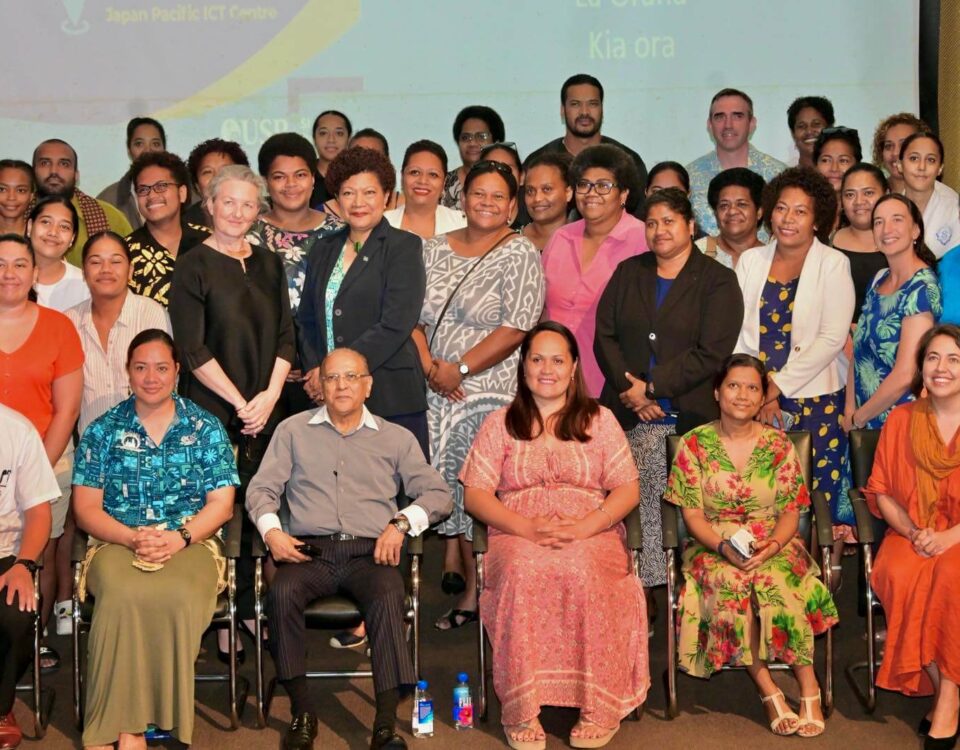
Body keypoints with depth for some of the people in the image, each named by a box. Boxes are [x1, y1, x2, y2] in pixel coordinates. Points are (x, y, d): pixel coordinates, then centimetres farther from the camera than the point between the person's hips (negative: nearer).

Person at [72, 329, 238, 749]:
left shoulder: (206, 429, 12)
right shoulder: (102, 430, 12)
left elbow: (221, 504, 6)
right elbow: (86, 507, 6)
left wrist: (180, 537, -12)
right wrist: (133, 538, -11)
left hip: (190, 543, 0)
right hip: (117, 542, 0)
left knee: (177, 595, -36)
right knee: (123, 596, -36)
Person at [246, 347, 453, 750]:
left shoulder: (396, 438, 18)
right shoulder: (293, 431, 19)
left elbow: (438, 494, 13)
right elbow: (261, 489, 14)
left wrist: (402, 522, -5)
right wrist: (271, 530, -6)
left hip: (369, 553, 0)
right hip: (309, 551, 0)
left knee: (389, 596, -34)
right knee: (281, 592, -33)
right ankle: (302, 709, -20)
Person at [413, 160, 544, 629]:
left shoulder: (520, 254, -2)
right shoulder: (434, 251, 12)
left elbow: (516, 327, -11)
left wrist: (460, 369, -14)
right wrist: (429, 365, -7)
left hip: (490, 392, -5)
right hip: (436, 392, 5)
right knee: (444, 480, 4)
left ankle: (475, 593, 2)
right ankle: (452, 567, 16)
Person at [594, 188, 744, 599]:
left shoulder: (717, 282, 6)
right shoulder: (629, 273, 20)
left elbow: (710, 353, -5)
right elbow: (604, 336, 10)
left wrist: (651, 386, -9)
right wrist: (628, 388, -5)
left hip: (688, 418, -3)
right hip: (628, 418, 3)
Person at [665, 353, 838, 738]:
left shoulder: (779, 445, 5)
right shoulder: (694, 444, 2)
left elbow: (791, 511, 3)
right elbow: (692, 513, -1)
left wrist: (771, 547, -18)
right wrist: (723, 546, -20)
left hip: (773, 546, 0)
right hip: (714, 547, 0)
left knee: (778, 581, -33)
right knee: (727, 583, -34)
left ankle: (808, 688, -22)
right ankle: (769, 691, -25)